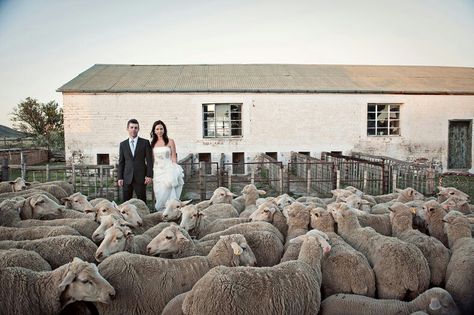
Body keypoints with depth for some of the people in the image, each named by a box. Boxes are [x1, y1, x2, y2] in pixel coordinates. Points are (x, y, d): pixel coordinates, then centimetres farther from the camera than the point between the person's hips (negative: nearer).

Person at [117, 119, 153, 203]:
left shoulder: (145, 142, 4)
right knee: (126, 201, 4)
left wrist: (149, 175, -7)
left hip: (141, 177, -2)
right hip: (127, 178, 2)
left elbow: (149, 160, 1)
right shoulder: (123, 144, 11)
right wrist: (120, 178, 4)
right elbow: (121, 162, 11)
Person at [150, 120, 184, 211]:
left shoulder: (170, 141, 1)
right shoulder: (153, 143, 10)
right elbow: (152, 159, 13)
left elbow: (174, 158, 1)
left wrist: (174, 172, -6)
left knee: (166, 193, -11)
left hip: (168, 170, -3)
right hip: (157, 171, 3)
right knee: (158, 194, 2)